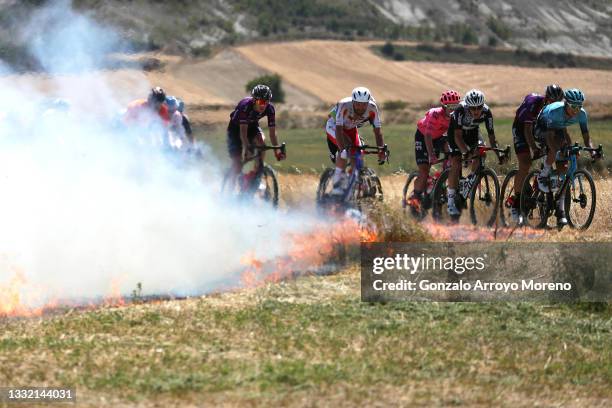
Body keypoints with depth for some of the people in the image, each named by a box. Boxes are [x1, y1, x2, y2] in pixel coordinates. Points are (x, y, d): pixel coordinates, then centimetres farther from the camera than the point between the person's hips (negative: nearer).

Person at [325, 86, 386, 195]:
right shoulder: (344, 105, -38)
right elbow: (339, 129, -42)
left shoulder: (372, 108, -27)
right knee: (346, 148, -30)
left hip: (350, 129, 4)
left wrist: (381, 150, -37)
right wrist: (342, 149, -54)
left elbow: (378, 130, -26)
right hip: (334, 126, -4)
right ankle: (337, 184, -21)